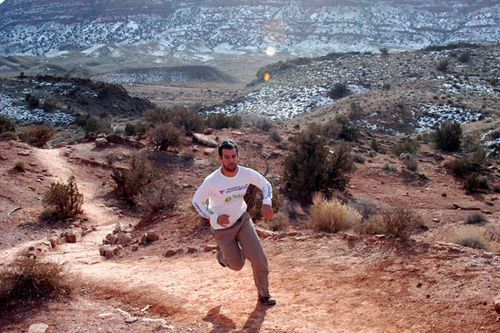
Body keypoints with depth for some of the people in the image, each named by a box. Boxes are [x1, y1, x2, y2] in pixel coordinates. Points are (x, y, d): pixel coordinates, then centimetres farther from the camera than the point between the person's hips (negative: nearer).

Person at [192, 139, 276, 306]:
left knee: (259, 259, -6)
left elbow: (265, 184, 1)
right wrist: (215, 217, -24)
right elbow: (196, 200, -13)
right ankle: (222, 255, 44)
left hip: (242, 220, 3)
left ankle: (263, 294, 17)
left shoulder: (247, 174, -17)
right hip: (222, 228, -3)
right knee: (237, 264, 8)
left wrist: (267, 203, -18)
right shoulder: (212, 181, -27)